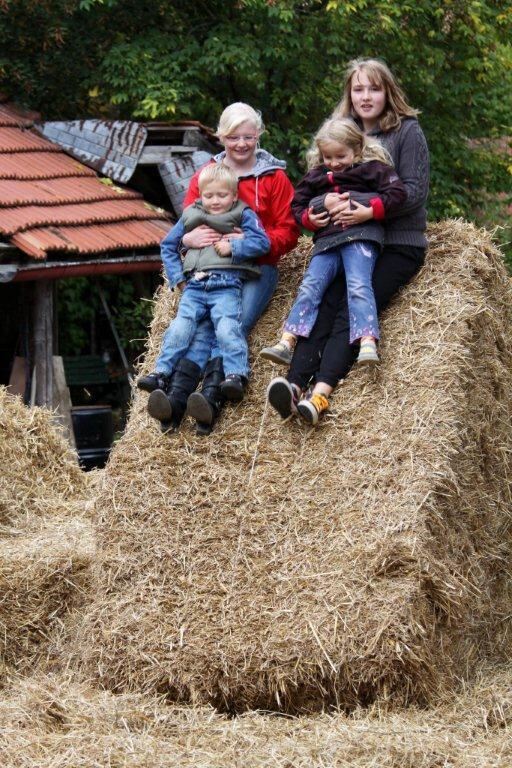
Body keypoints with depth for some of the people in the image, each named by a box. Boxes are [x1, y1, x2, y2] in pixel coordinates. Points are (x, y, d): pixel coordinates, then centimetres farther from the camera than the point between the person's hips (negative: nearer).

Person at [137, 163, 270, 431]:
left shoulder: (243, 215, 13)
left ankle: (236, 375, -34)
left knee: (227, 328, -25)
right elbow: (168, 245, 28)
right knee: (180, 327, -14)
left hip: (227, 285, -4)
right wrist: (177, 278, 16)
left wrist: (233, 247, -9)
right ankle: (161, 372, -17)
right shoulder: (191, 216, 22)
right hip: (194, 285, 4)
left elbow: (262, 242, 1)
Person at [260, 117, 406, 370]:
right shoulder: (316, 176, 20)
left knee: (358, 286, -22)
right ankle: (286, 343, -13)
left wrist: (371, 211, -13)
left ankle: (368, 343, -34)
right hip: (326, 241, 5)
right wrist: (308, 219, 4)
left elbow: (397, 192, -3)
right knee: (310, 287, -7)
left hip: (360, 236, -5)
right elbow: (297, 204, 26)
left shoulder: (371, 169, 6)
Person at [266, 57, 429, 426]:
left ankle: (321, 392, -42)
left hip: (398, 243, -4)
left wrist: (362, 207, -21)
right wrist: (330, 202, -12)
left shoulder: (407, 131, 1)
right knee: (324, 303, -22)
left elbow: (414, 191, -8)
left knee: (352, 308, -26)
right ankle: (295, 383, -40)